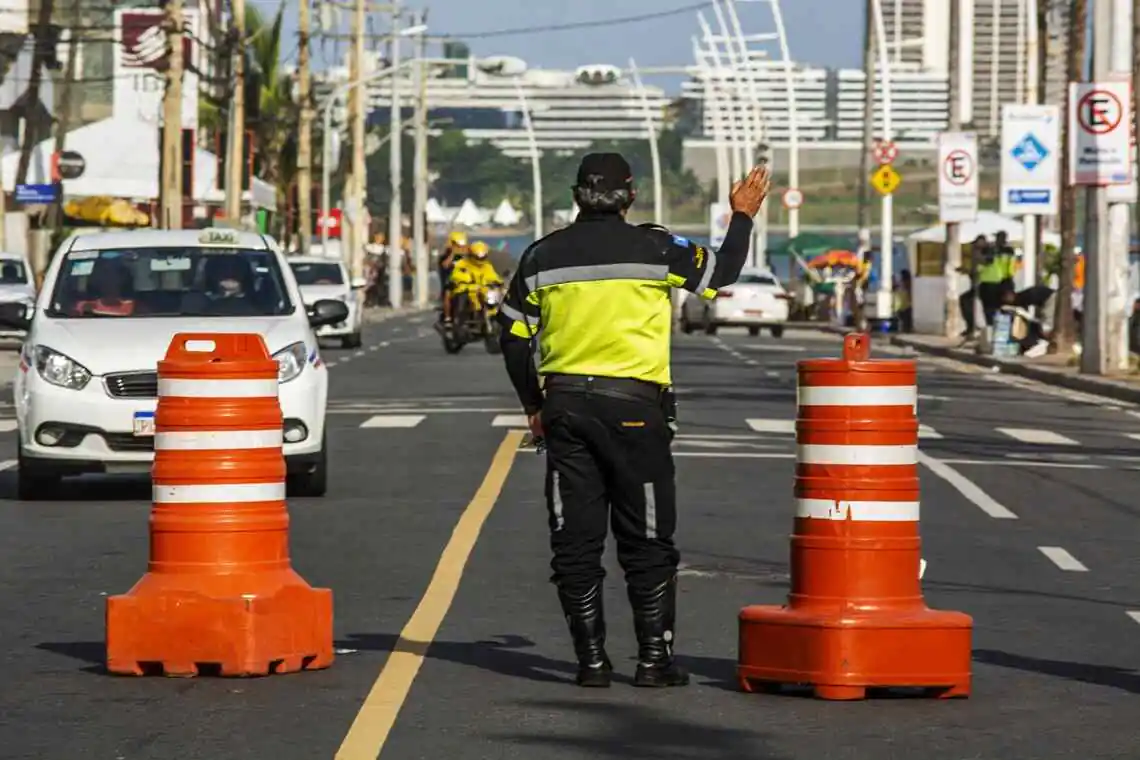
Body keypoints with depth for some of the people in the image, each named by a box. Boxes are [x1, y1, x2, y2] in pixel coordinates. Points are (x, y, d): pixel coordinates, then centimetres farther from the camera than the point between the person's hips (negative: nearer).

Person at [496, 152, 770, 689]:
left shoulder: (542, 257, 5)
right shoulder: (656, 249, -4)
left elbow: (513, 337, 8)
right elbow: (721, 273, 10)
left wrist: (534, 406, 19)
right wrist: (743, 217, 27)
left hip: (565, 408, 2)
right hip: (635, 408, -2)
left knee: (575, 542, 6)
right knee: (647, 541, 6)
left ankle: (591, 659, 5)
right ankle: (654, 658, 4)